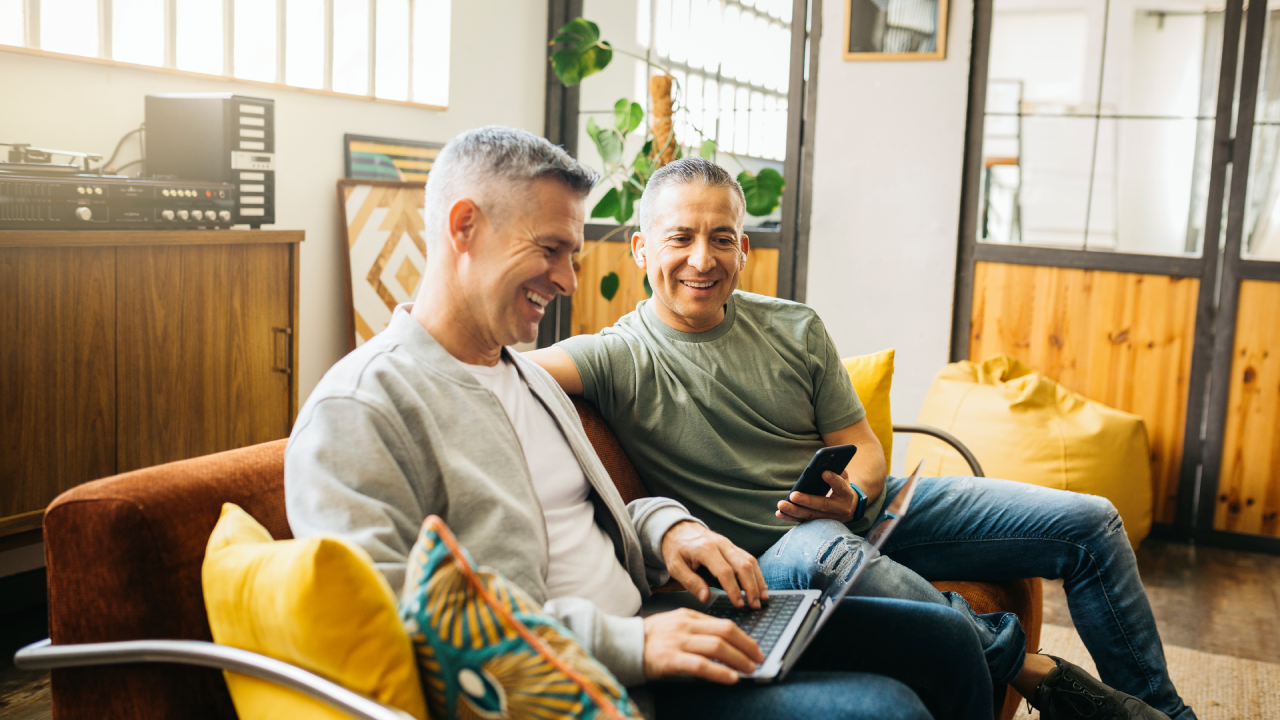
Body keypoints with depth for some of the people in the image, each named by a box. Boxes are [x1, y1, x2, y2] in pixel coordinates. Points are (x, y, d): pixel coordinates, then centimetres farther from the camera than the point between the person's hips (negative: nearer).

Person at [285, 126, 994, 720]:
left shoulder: (525, 373, 19)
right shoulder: (357, 411, -12)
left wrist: (668, 527, 2)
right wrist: (624, 647, -26)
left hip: (643, 633, 9)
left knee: (942, 638, 5)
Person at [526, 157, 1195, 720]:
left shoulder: (795, 329, 3)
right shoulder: (621, 358, -12)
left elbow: (864, 449, 6)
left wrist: (854, 497, -18)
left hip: (863, 512, 6)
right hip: (771, 554, -5)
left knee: (1087, 522, 1)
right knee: (823, 554, -44)